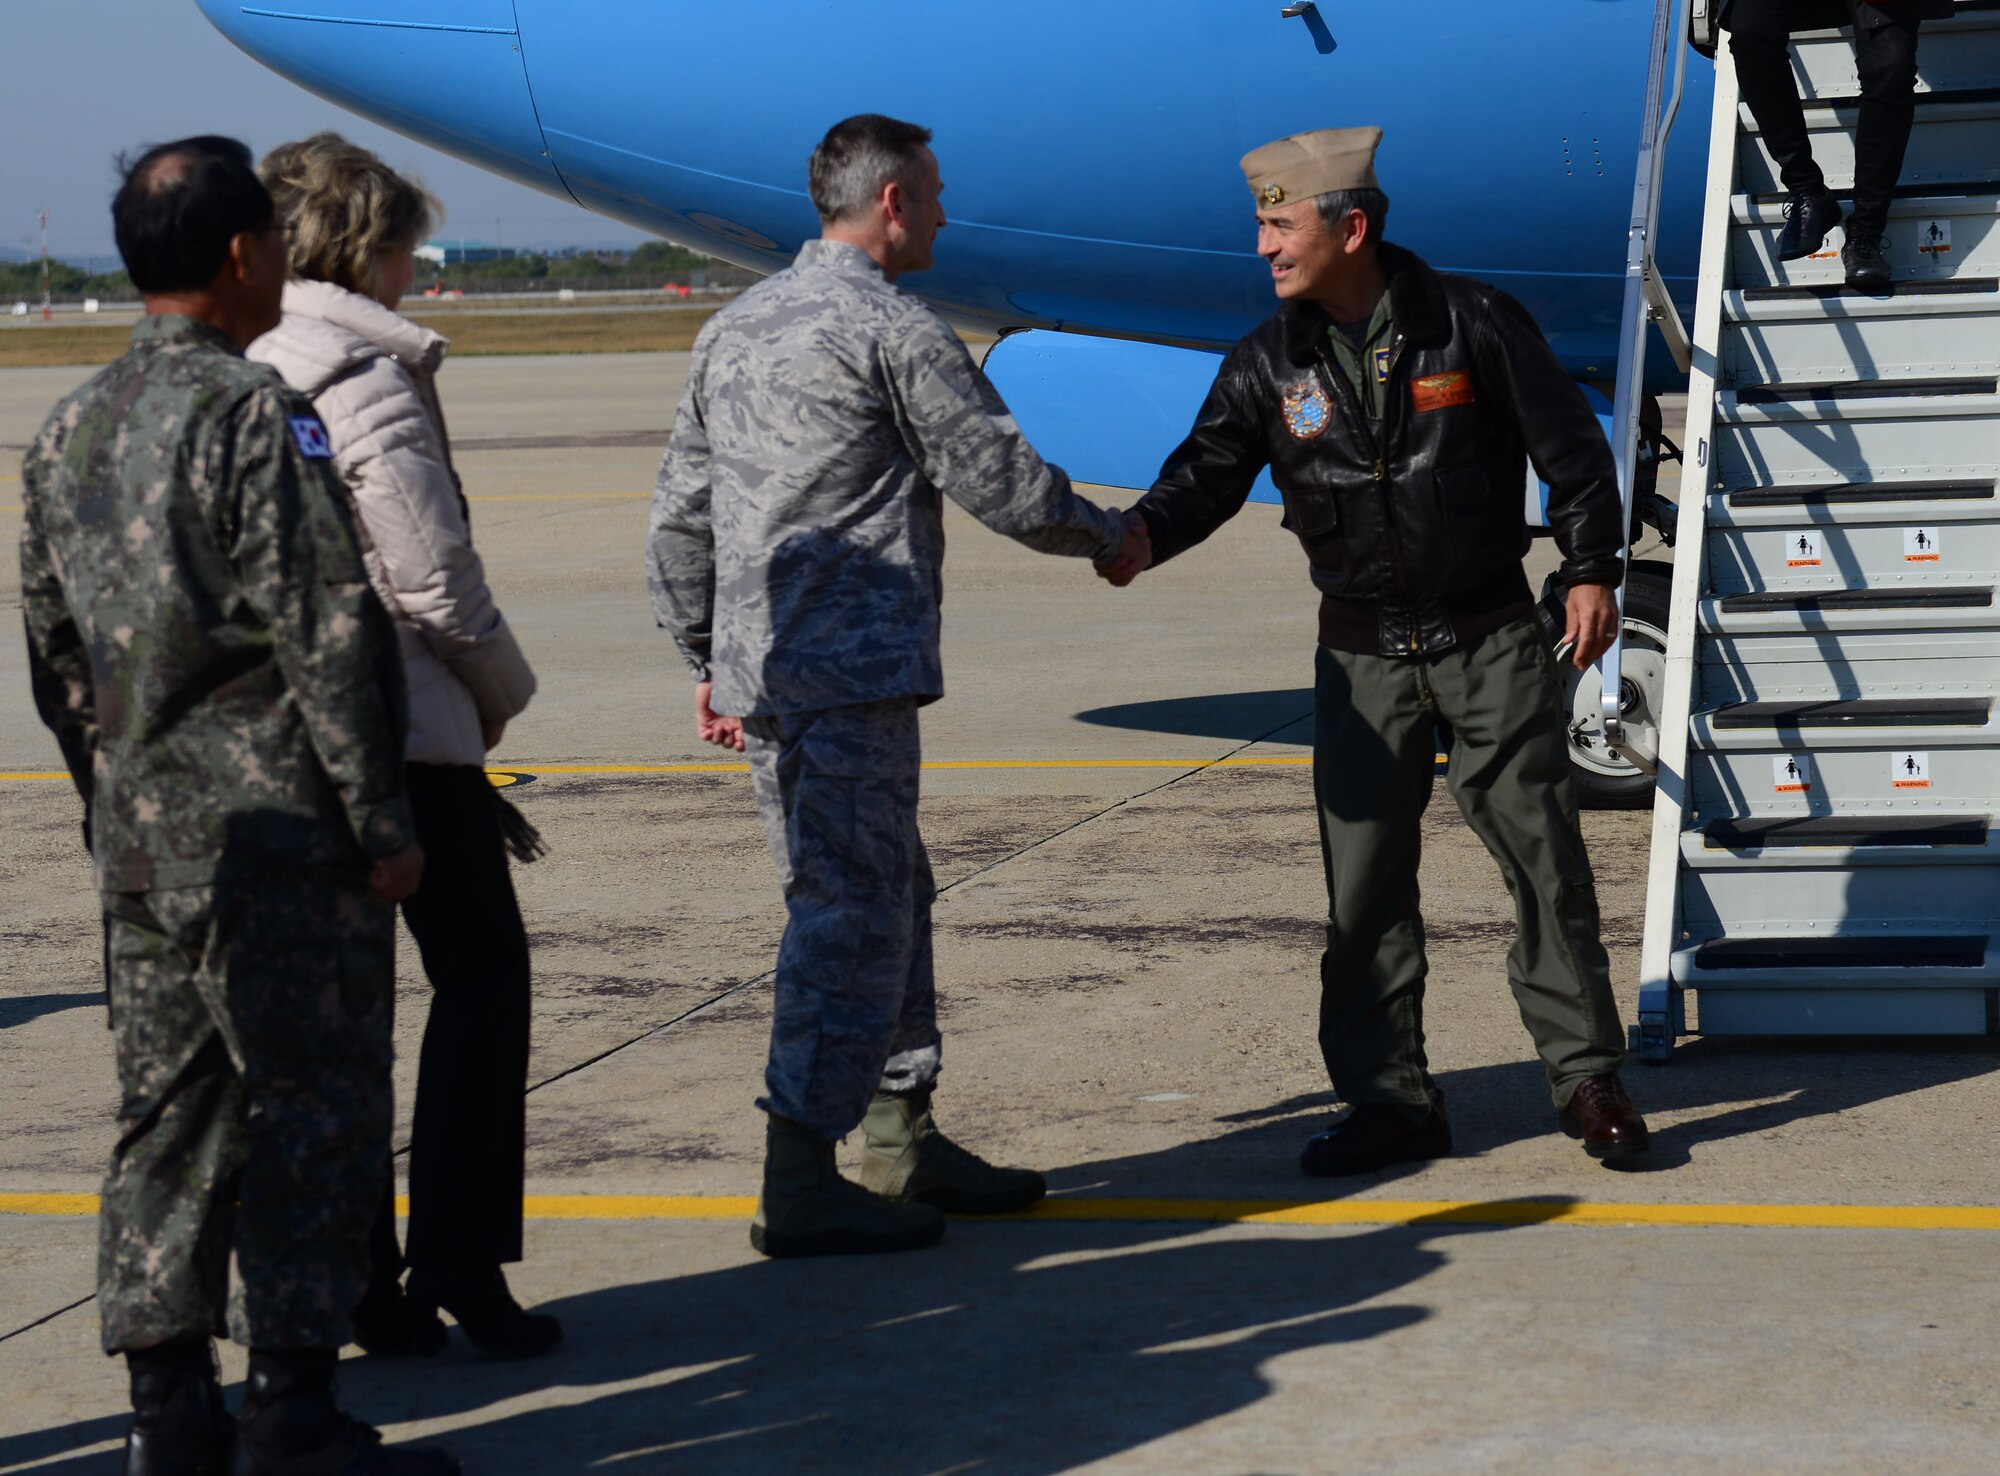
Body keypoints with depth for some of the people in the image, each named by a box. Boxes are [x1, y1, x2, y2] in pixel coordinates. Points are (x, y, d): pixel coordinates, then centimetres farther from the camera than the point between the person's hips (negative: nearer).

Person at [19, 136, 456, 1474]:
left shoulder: (71, 432, 11)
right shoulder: (254, 418, -14)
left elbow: (55, 652, 17)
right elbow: (329, 637, -17)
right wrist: (383, 821, -12)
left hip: (143, 831, 8)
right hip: (279, 826, -8)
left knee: (169, 1111, 12)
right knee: (315, 1111, -2)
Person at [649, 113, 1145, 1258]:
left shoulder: (735, 329, 17)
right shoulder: (893, 330, -10)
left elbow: (680, 520, 19)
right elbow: (1004, 484, -7)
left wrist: (709, 661, 25)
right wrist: (1108, 534, 11)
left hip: (760, 674, 9)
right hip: (850, 676, -9)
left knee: (890, 898, 17)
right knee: (850, 912, -7)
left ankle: (903, 1143, 23)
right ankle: (802, 1183, -8)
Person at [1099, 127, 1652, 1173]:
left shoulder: (1475, 325, -6)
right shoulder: (1268, 364, 1)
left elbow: (1567, 444, 1)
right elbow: (1210, 469, -5)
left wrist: (1592, 569, -2)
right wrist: (1144, 535, -25)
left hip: (1490, 636, -2)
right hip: (1364, 650, 3)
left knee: (1542, 851, 0)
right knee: (1363, 877, 1)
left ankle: (1587, 1078, 11)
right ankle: (1390, 1100, 9)